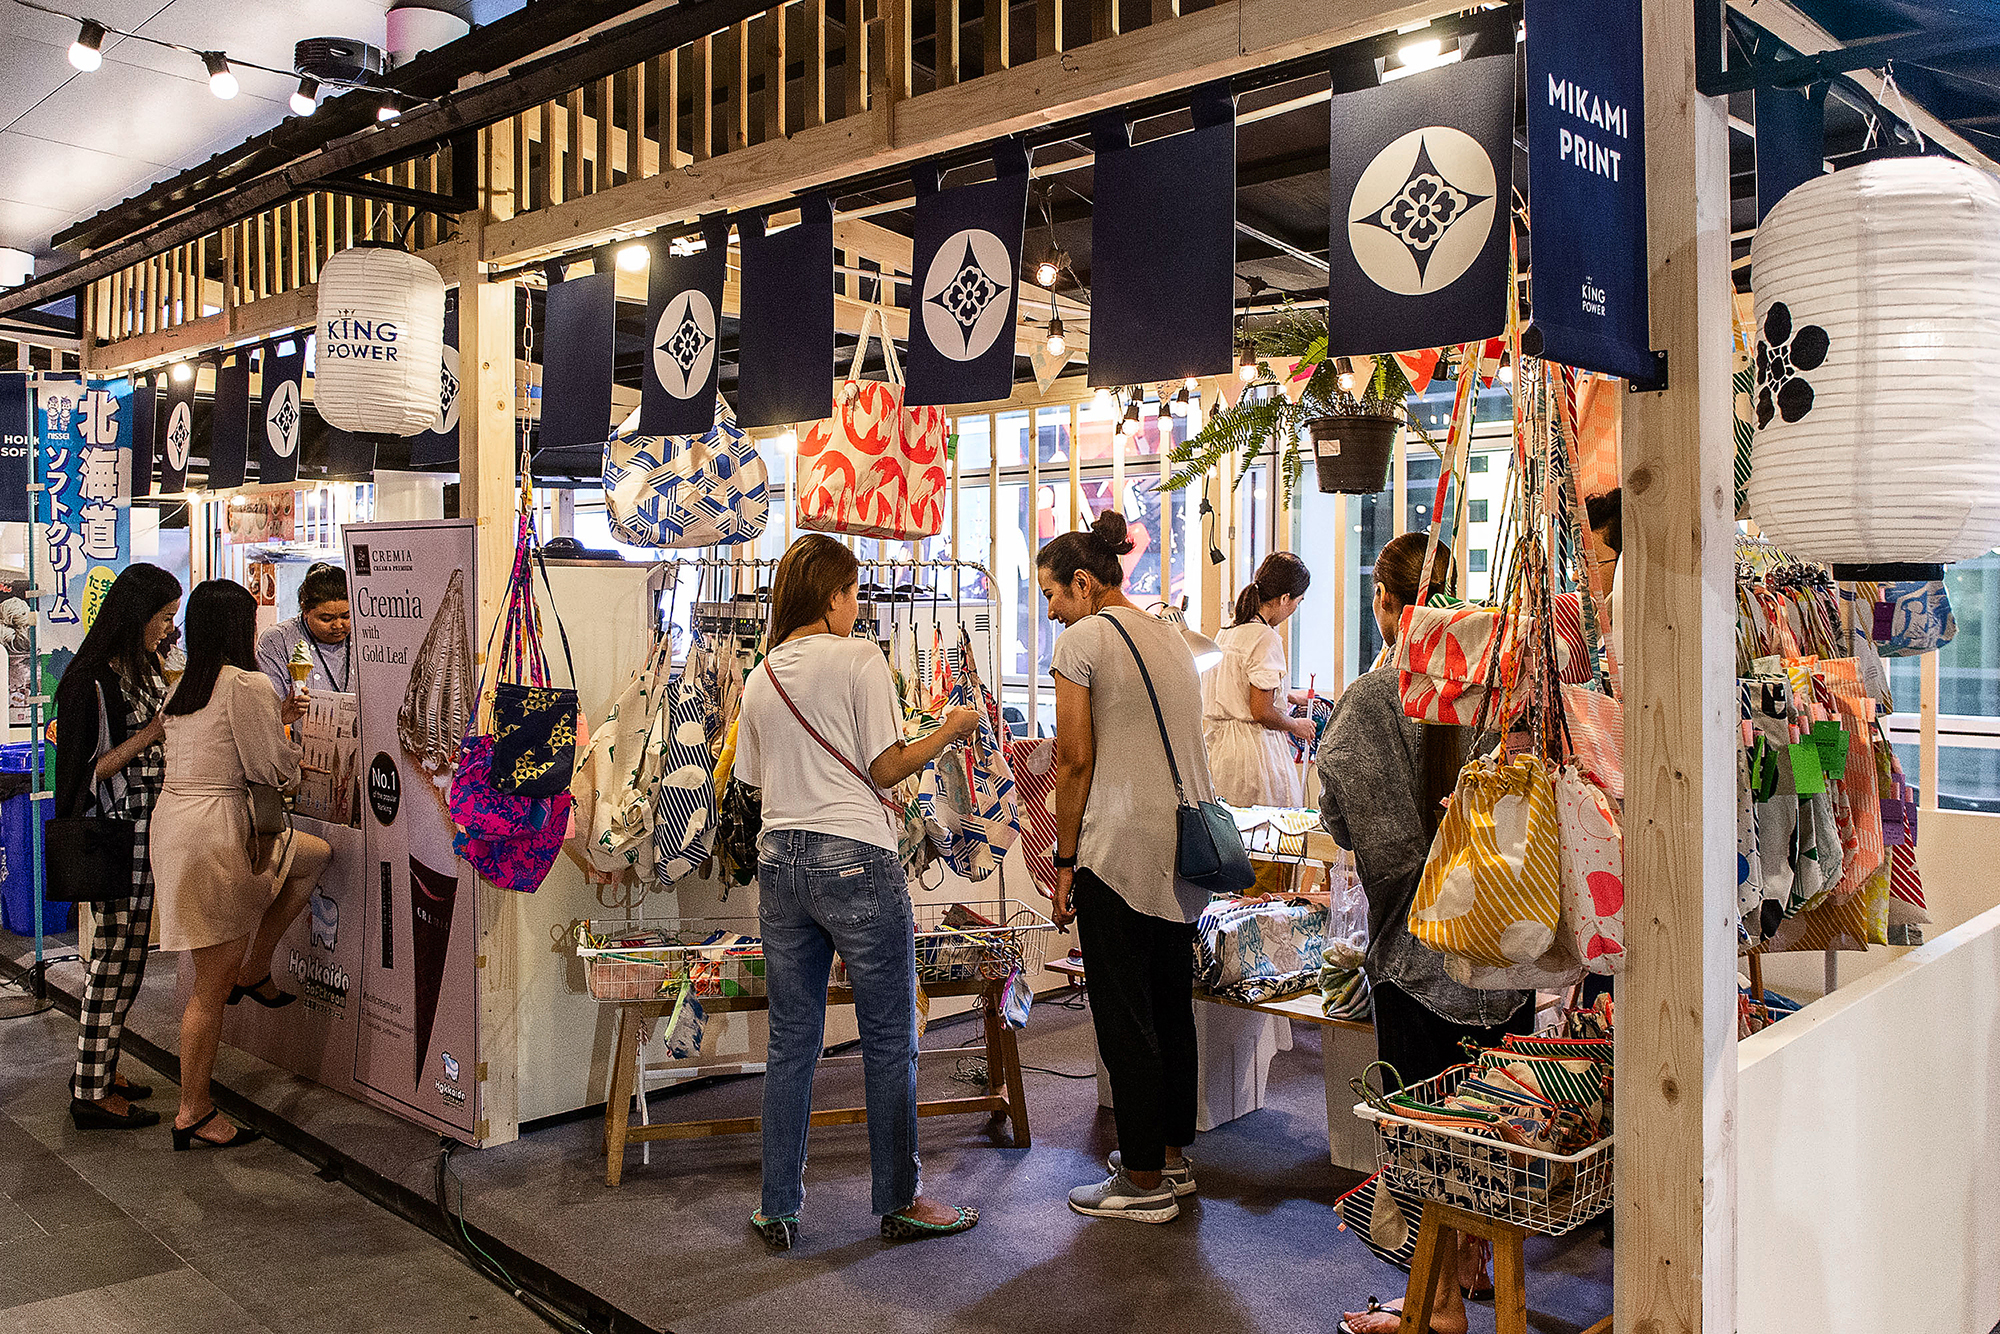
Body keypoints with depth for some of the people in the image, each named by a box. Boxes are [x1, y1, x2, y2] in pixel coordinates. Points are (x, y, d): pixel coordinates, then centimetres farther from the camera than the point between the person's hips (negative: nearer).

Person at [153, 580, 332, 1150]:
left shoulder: (184, 687, 11)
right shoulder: (245, 684, -15)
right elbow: (275, 770, -13)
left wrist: (276, 716, 19)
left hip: (175, 820, 9)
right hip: (217, 832, -9)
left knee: (316, 854, 25)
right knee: (214, 985, 1)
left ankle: (254, 973, 23)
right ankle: (194, 1114, 11)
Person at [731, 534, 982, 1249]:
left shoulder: (760, 678, 11)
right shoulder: (859, 659, -6)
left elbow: (758, 777, 16)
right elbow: (886, 768, -8)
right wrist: (948, 731, 5)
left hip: (780, 861, 6)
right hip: (854, 859, -6)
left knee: (791, 1043, 13)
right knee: (890, 1041, 6)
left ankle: (778, 1210, 19)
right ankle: (901, 1202, 16)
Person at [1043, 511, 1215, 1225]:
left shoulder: (1081, 640, -8)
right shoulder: (1173, 639, 15)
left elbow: (1076, 762, -10)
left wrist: (1064, 861, -3)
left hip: (1119, 849, -8)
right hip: (1184, 847, 8)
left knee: (1124, 1017, 1)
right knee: (1172, 1005, 16)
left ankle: (1145, 1181, 9)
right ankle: (1172, 1153, 27)